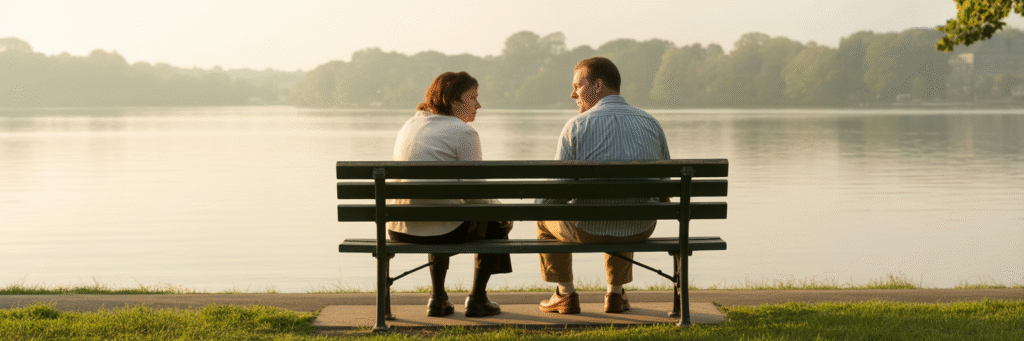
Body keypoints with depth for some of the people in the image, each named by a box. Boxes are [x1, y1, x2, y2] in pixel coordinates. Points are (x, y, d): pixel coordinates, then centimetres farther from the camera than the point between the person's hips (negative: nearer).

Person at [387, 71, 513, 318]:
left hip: (399, 230, 7)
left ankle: (438, 299, 36)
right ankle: (477, 299, 22)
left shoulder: (409, 126, 15)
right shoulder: (463, 132, -8)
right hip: (441, 230, -7)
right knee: (496, 222, 20)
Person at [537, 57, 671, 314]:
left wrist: (542, 202, 13)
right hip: (641, 230, 4)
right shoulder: (651, 124, 2)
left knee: (544, 215, 29)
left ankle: (565, 294, 33)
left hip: (588, 230, -4)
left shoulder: (577, 125, -11)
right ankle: (615, 293, 38)